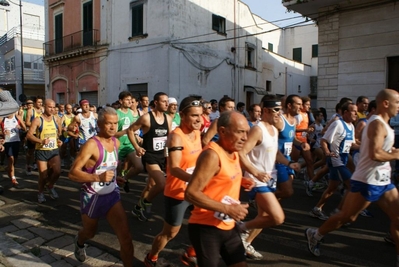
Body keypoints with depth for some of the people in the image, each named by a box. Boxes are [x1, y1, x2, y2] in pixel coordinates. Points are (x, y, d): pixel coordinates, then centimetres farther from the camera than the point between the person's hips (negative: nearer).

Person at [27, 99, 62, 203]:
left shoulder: (56, 119, 5)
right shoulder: (38, 120, -9)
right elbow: (29, 135, -13)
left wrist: (59, 140, 5)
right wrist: (41, 141, -27)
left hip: (54, 150, 3)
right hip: (41, 151, -3)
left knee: (57, 171, -16)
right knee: (43, 175, 1)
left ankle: (50, 186, 15)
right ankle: (40, 193, 28)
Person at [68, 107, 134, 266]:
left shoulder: (116, 143, 0)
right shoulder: (91, 144, -21)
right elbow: (72, 173, -24)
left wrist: (114, 177, 7)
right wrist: (98, 177, -35)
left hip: (112, 194, 4)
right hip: (92, 197, -4)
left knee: (126, 238, -9)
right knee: (90, 233, 25)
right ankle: (79, 243, 61)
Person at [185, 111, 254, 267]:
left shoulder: (234, 153, 4)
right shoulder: (212, 155, -23)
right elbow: (191, 193, -27)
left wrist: (240, 181, 2)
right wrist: (227, 209, -26)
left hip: (229, 226, 9)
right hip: (206, 227, -8)